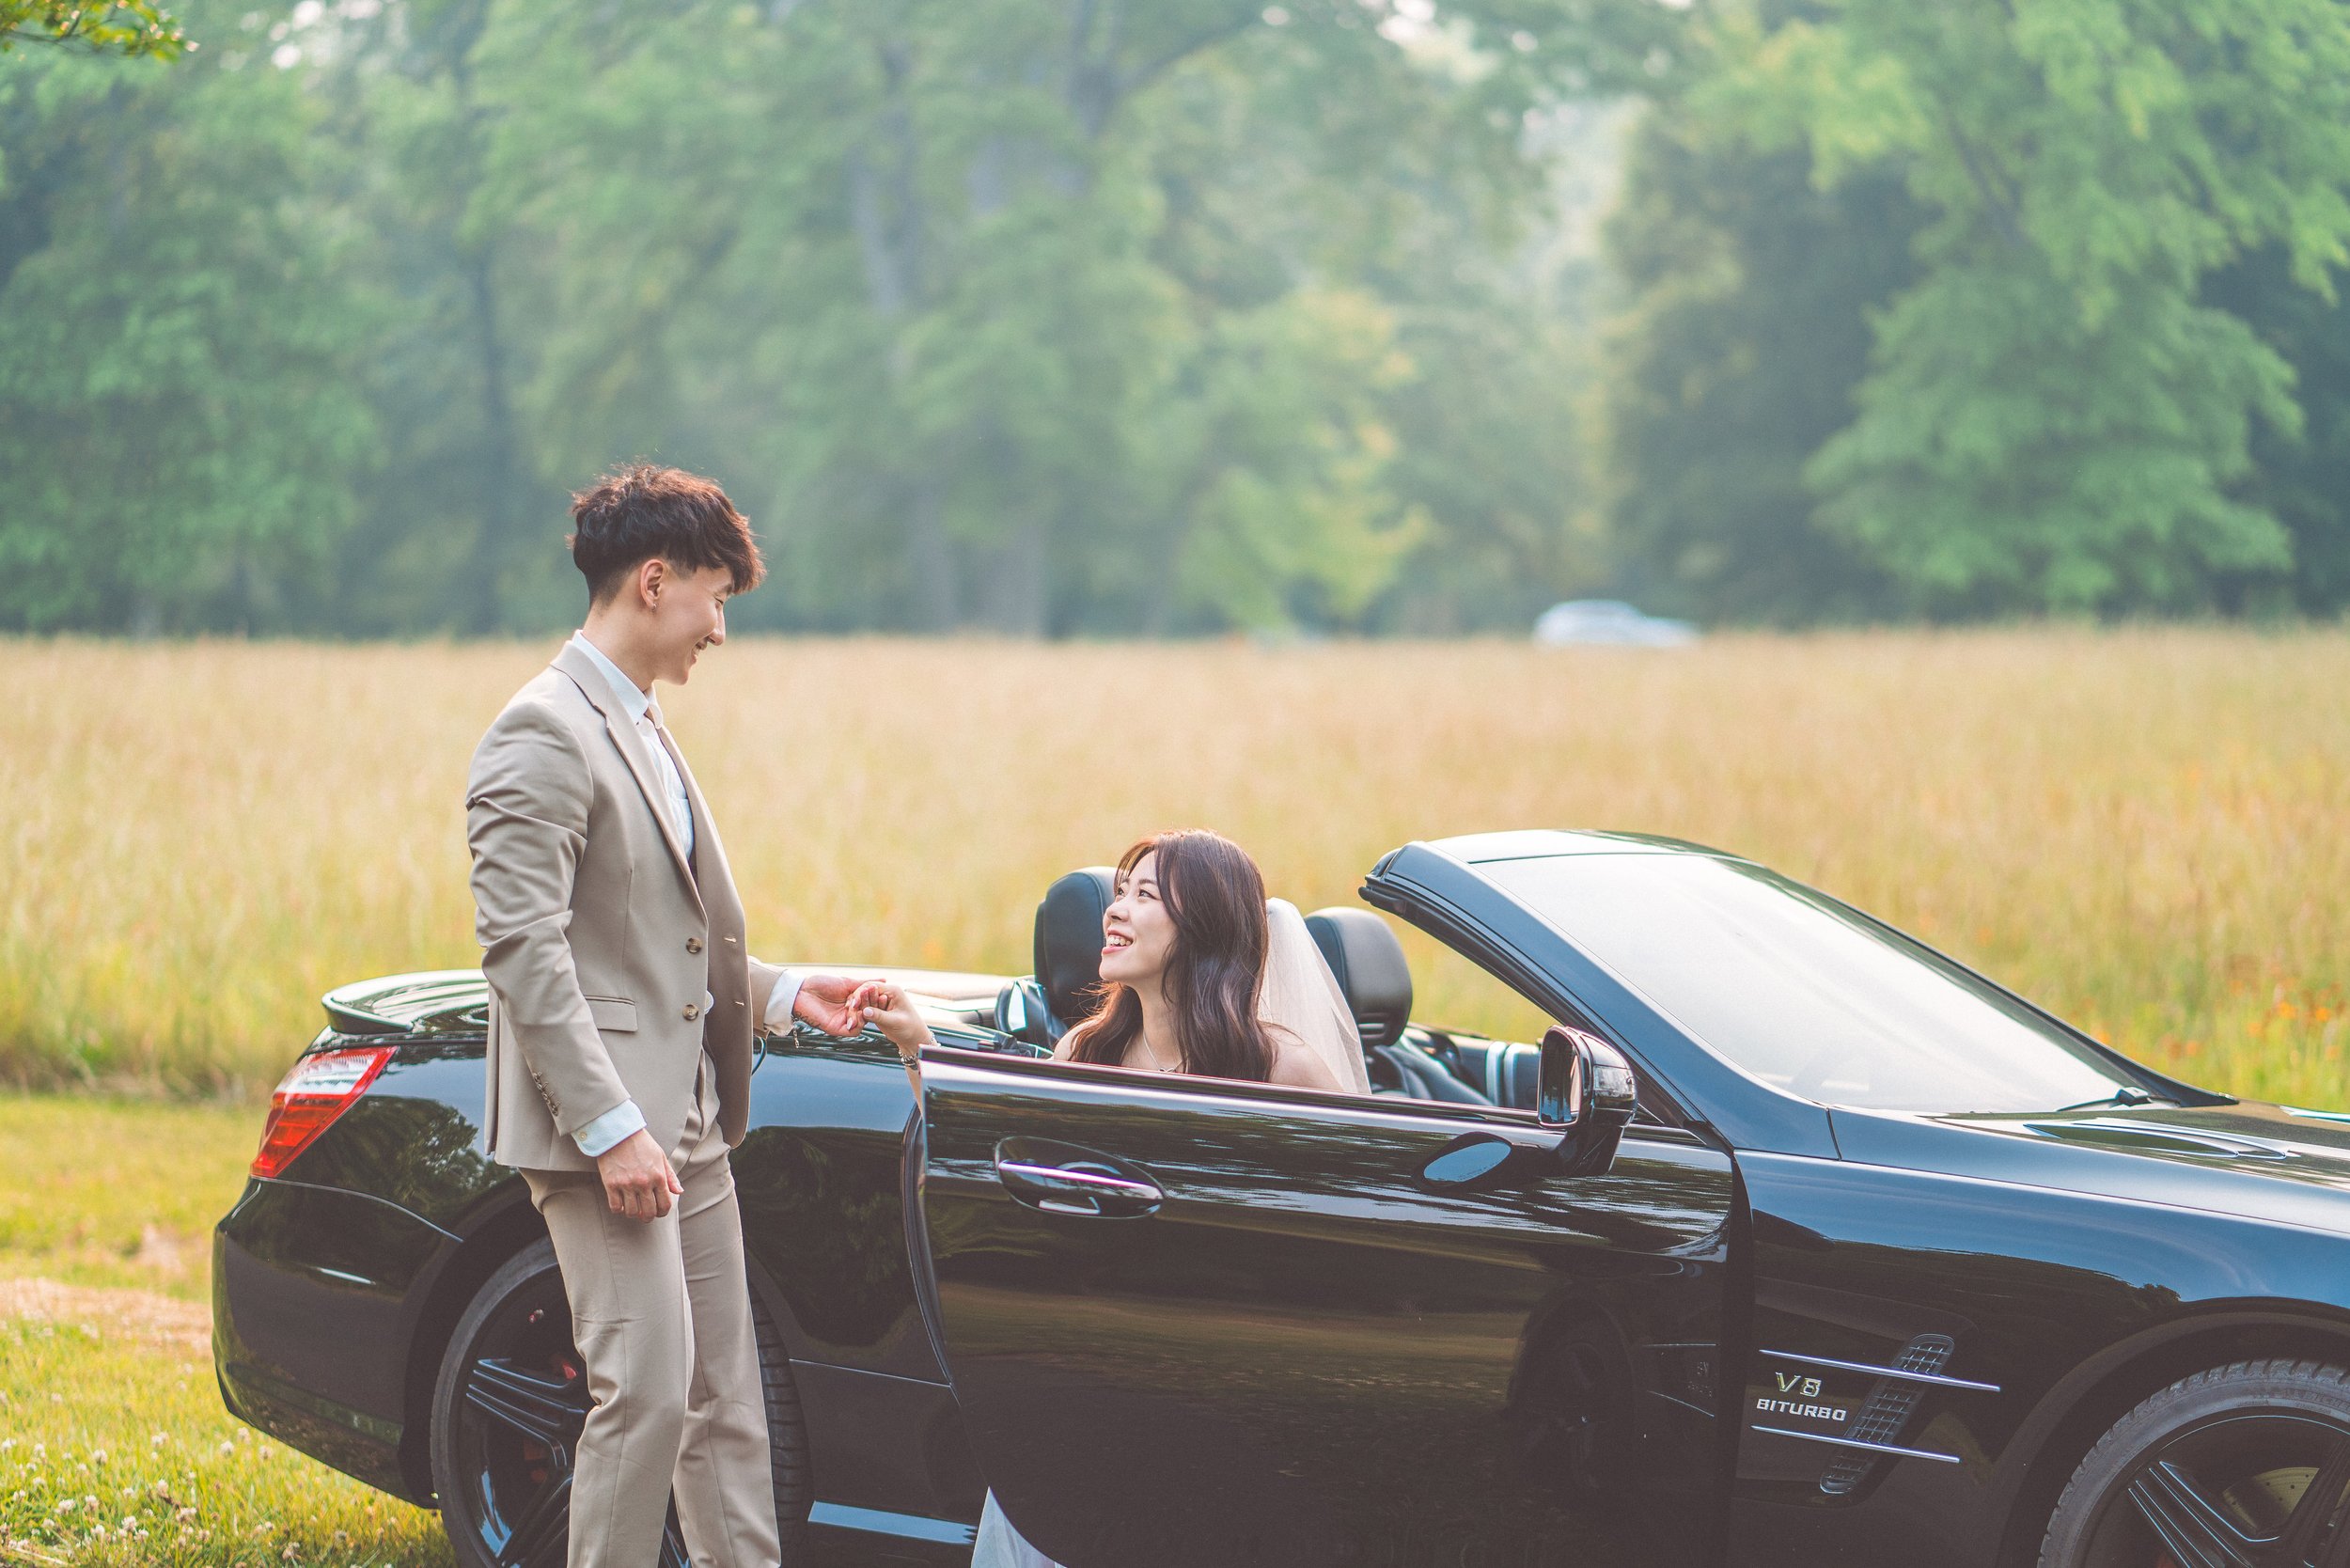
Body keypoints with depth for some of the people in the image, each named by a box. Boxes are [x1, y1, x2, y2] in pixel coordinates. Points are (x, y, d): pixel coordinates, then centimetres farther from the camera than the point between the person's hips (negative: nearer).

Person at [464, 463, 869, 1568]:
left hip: (690, 1122, 10)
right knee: (647, 1389, -12)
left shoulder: (640, 729, 18)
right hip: (603, 1124, -10)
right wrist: (612, 1128, -23)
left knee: (726, 1399, 10)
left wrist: (783, 992, 15)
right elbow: (524, 951, -20)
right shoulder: (544, 735, -13)